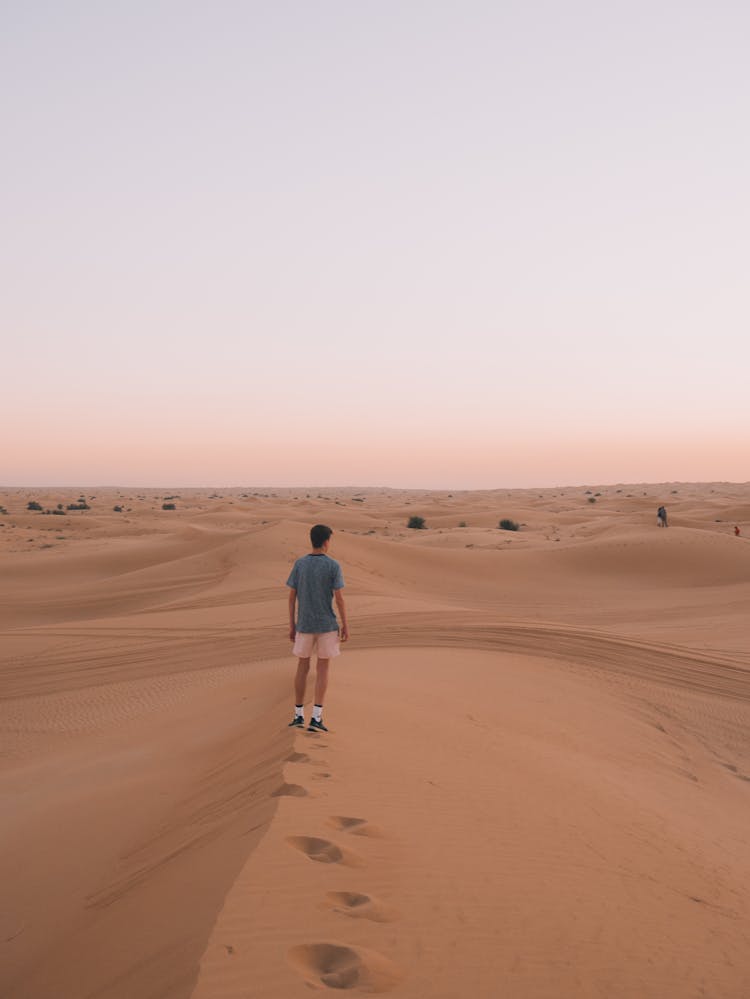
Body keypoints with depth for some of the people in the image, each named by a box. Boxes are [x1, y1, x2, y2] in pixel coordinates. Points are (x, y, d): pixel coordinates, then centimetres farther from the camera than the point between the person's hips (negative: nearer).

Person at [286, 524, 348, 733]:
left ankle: (298, 715, 15)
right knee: (322, 668, 4)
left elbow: (292, 596, -1)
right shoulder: (334, 566, -10)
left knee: (302, 666, 14)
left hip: (304, 625, 2)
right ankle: (316, 718, -2)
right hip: (327, 625, -2)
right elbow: (339, 598, -12)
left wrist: (291, 625, 7)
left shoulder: (299, 564, -2)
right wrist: (345, 625, -3)